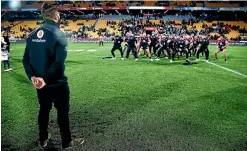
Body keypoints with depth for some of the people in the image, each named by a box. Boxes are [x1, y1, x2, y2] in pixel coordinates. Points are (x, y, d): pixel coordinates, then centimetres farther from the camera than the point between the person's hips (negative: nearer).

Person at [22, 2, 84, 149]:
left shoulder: (33, 34, 4)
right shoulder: (58, 34, -16)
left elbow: (26, 59, 0)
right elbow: (59, 61, -25)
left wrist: (32, 76, -8)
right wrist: (46, 80, -20)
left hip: (40, 81, 6)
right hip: (57, 82, -6)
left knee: (44, 109, 22)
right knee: (63, 111, 11)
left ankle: (43, 140, 38)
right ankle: (66, 142, 28)